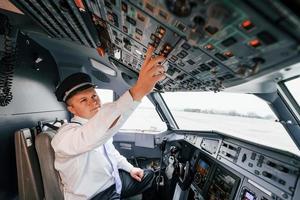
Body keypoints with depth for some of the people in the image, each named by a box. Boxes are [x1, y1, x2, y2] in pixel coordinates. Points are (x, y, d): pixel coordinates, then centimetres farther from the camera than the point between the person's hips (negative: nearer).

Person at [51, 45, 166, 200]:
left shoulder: (104, 124, -2)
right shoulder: (65, 134, -27)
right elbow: (92, 135, -51)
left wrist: (129, 168, 4)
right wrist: (137, 92, -62)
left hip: (114, 181, 6)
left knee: (148, 175, 12)